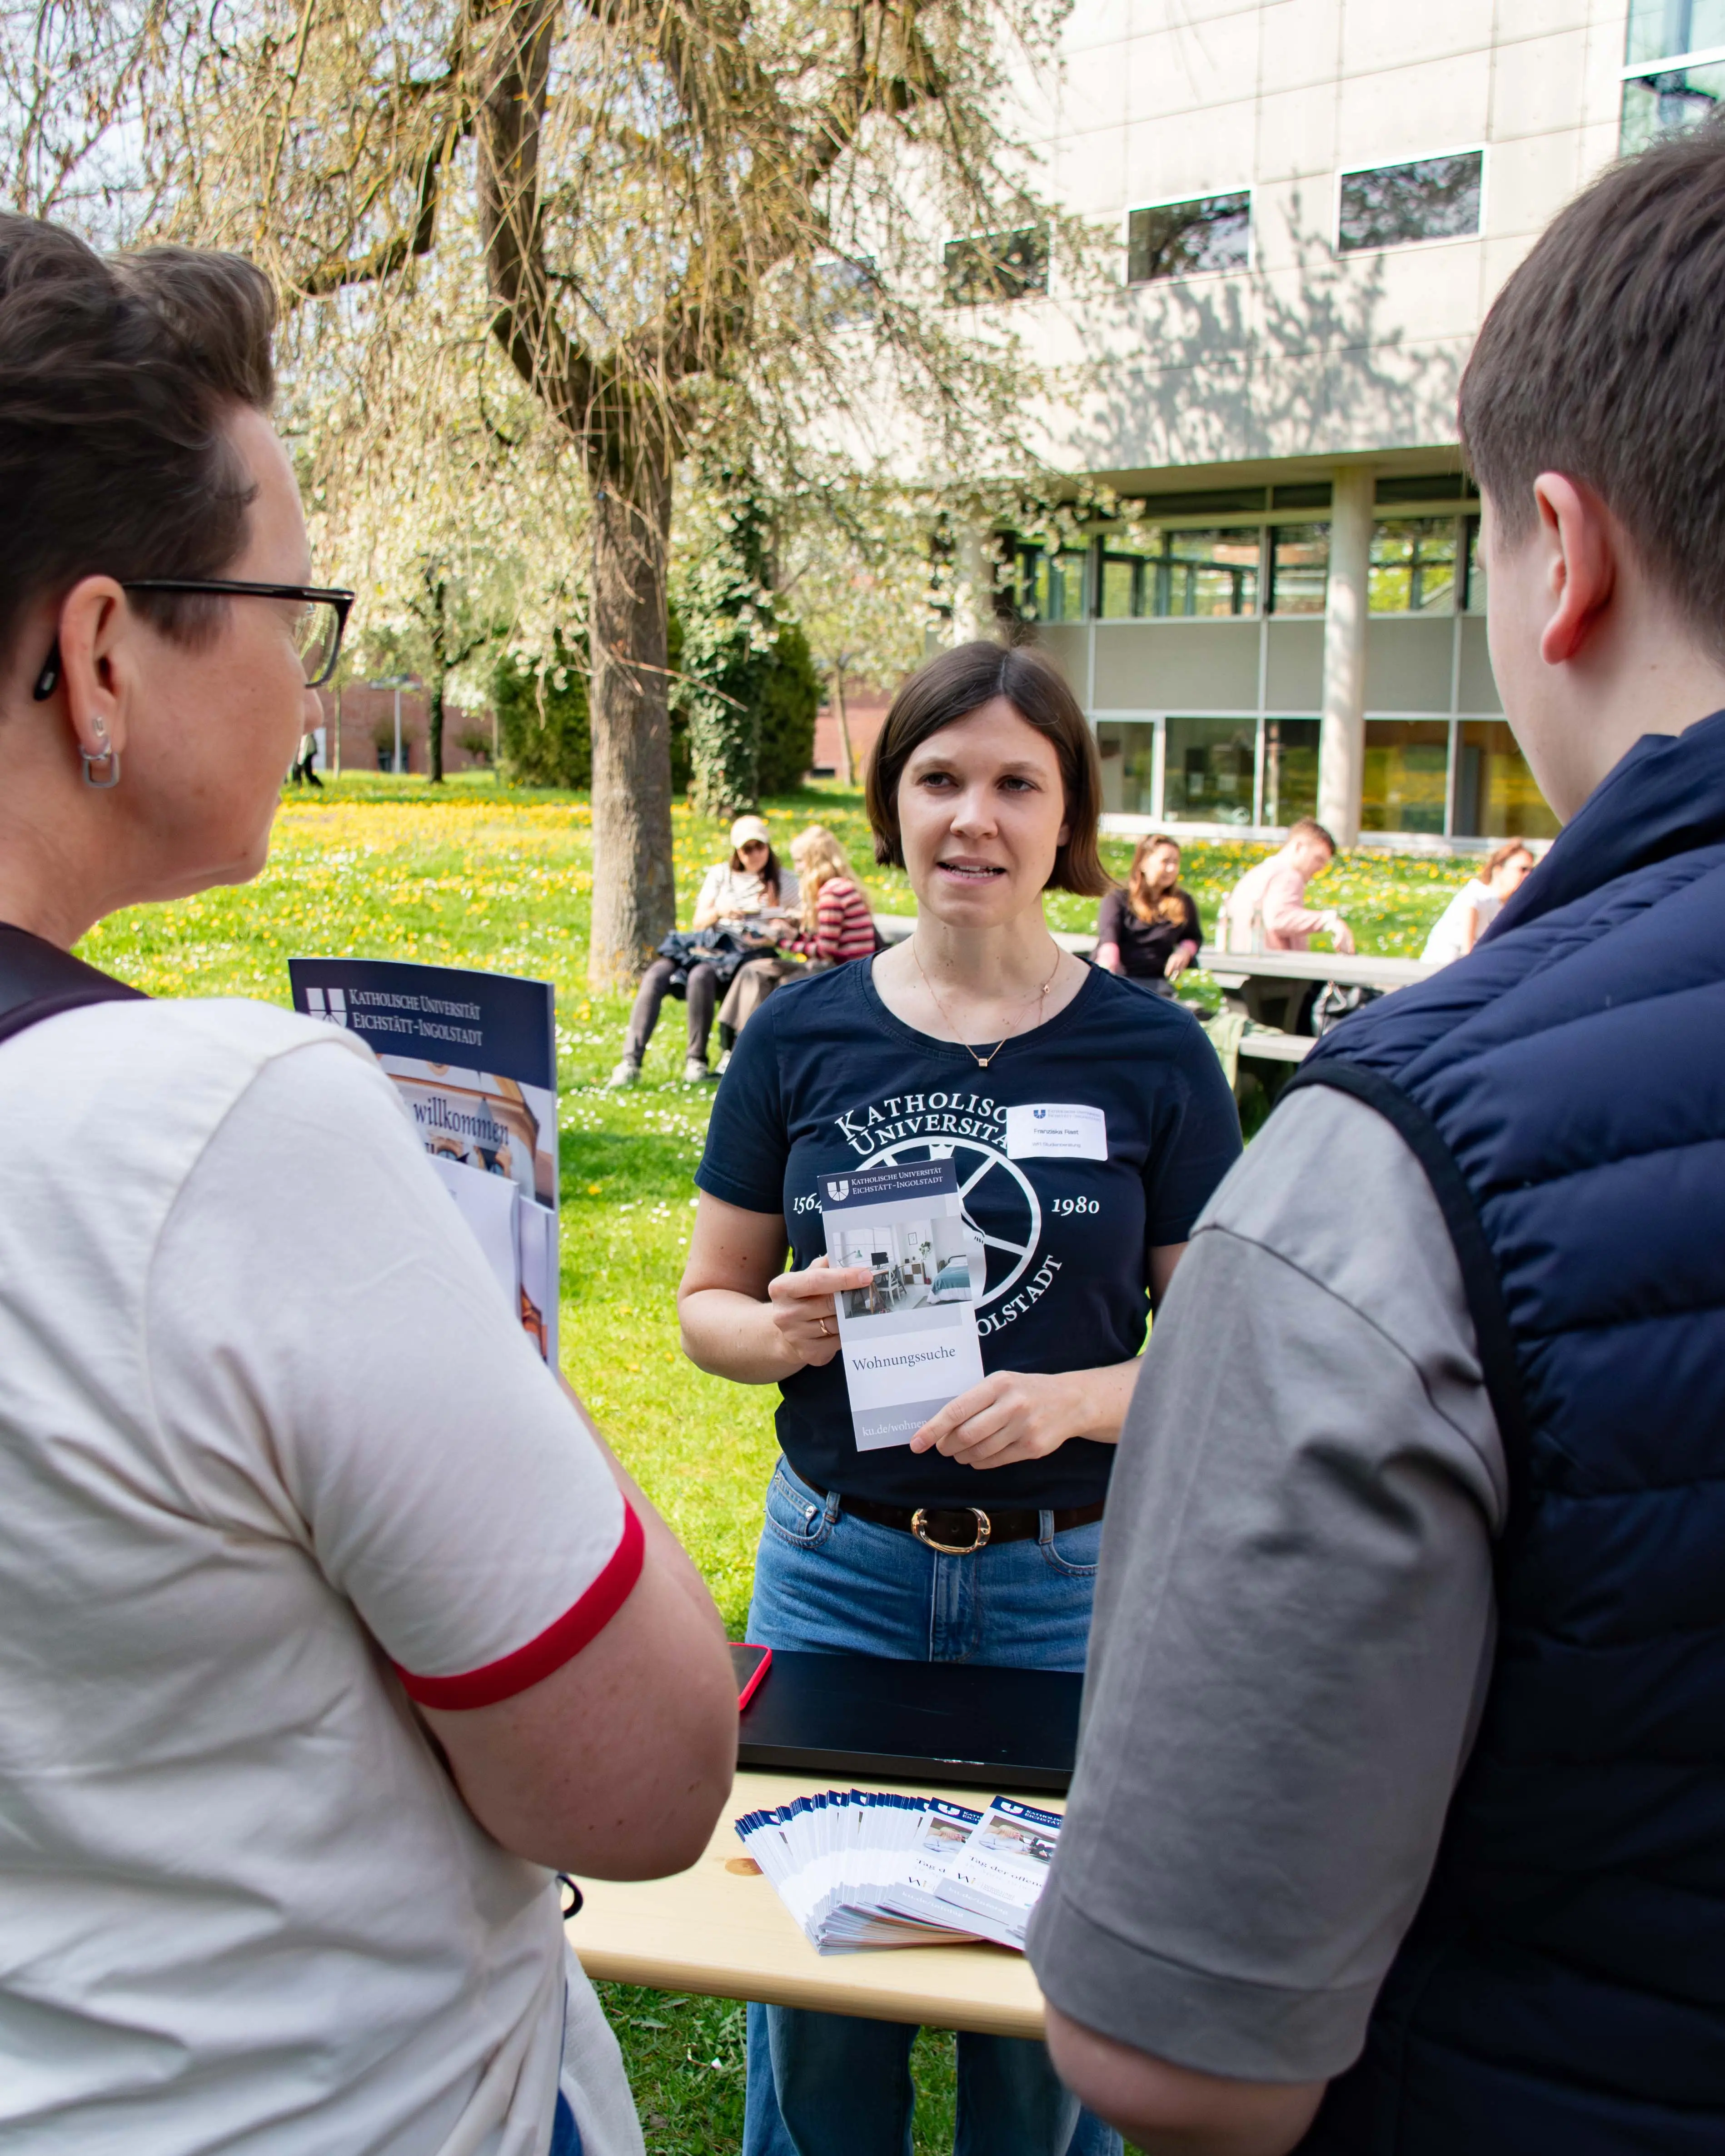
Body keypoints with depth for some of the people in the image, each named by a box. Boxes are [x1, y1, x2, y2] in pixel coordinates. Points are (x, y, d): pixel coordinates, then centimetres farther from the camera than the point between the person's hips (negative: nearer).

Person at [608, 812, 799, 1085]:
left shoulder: (784, 881, 13)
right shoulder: (720, 874, 20)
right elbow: (698, 922, 15)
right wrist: (719, 912, -6)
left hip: (749, 952, -3)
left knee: (701, 975, -36)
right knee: (657, 973, -25)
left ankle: (696, 1061, -26)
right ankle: (631, 1061, -30)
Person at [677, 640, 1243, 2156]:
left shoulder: (1152, 1055, -4)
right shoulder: (802, 1034, -1)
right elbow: (708, 1302, 6)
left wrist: (1079, 1400, -20)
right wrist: (785, 1331, -15)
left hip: (1071, 1581, -1)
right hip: (838, 1563, 1)